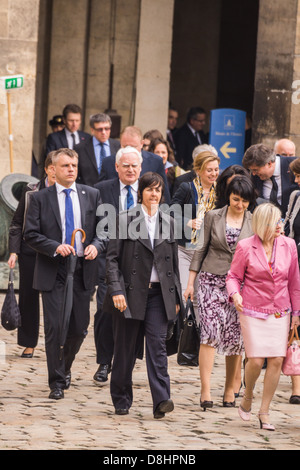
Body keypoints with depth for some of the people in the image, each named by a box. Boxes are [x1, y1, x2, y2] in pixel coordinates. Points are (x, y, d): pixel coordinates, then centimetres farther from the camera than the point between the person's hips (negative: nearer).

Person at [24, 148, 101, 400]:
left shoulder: (92, 195, 8)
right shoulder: (40, 198, 1)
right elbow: (31, 234, -3)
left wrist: (95, 245, -12)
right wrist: (55, 247, -18)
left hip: (83, 270, 2)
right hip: (53, 272, -2)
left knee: (79, 328, 7)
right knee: (54, 327, -6)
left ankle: (65, 367, 34)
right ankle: (57, 382, 3)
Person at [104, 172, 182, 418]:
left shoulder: (168, 222, 10)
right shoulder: (125, 219, -1)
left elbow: (174, 262, 15)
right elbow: (112, 258, -3)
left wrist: (176, 296, 13)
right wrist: (116, 290, -13)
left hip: (158, 294, 2)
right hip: (130, 293, -2)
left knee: (158, 344, -9)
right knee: (126, 348, 5)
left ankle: (161, 400, -15)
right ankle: (121, 400, 17)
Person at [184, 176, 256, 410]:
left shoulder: (254, 222, 5)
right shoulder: (213, 217, 3)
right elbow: (201, 249, 7)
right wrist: (190, 283, 5)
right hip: (212, 281, -1)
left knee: (235, 338, 1)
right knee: (210, 332, -12)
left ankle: (230, 389, 14)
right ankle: (206, 390, -15)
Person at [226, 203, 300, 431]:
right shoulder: (246, 247, -6)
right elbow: (234, 276, 2)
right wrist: (235, 294, -19)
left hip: (280, 313, 3)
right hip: (253, 311, -3)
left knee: (277, 360, -5)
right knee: (256, 360, -11)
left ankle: (264, 412, 8)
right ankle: (247, 396, 21)